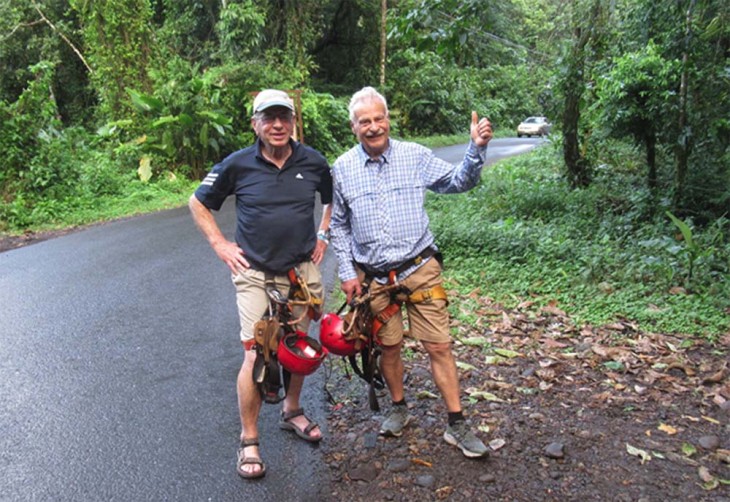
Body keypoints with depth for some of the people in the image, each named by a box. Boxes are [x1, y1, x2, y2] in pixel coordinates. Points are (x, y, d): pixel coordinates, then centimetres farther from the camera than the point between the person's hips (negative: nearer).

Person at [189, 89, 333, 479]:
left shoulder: (313, 162, -1)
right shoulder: (238, 165, -7)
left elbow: (335, 198, 18)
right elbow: (198, 203, 5)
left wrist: (324, 234, 8)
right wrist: (220, 245, -2)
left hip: (302, 271, 3)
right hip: (255, 275, -3)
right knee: (257, 356, -7)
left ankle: (292, 411, 38)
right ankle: (249, 441, 10)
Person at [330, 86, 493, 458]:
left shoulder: (415, 156, -2)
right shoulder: (342, 169, 0)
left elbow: (458, 182, 1)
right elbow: (338, 225, 8)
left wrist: (476, 149, -16)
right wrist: (347, 272, 3)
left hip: (420, 269, -1)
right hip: (374, 277, 1)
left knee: (438, 346, 1)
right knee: (389, 347, 13)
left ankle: (457, 425, 14)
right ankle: (399, 409, 36)